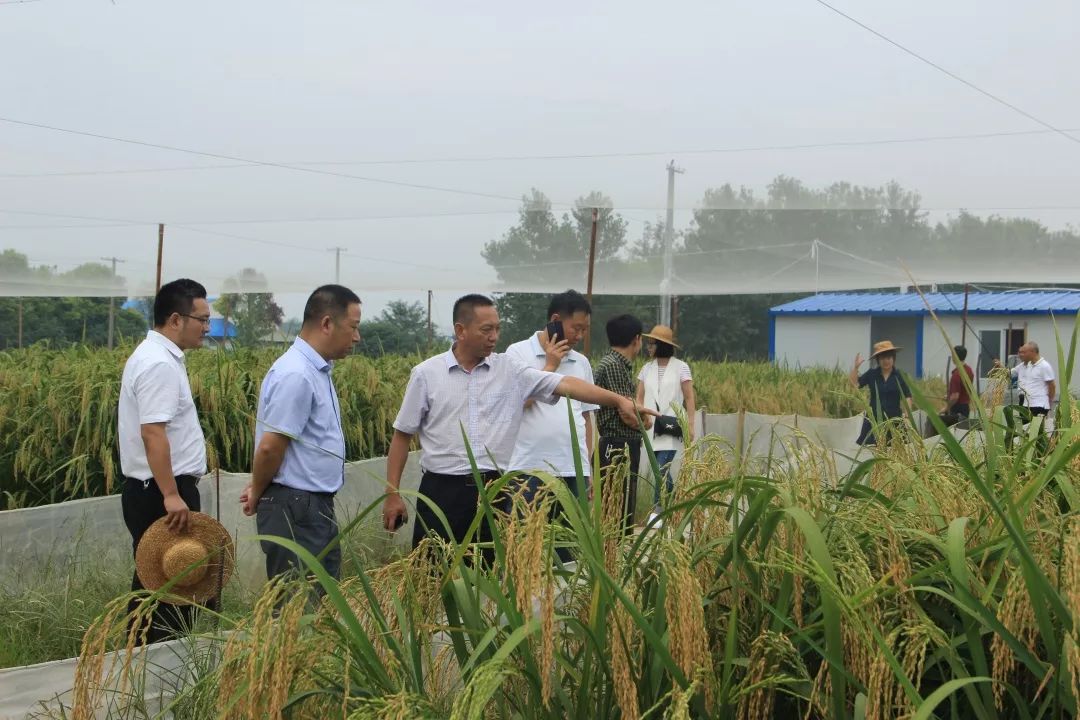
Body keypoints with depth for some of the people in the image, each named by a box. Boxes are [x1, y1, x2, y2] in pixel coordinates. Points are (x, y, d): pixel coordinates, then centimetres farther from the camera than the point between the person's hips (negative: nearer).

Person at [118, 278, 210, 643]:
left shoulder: (154, 356, 15)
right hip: (162, 493, -11)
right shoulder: (159, 364, -18)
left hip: (153, 490, 11)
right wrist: (171, 495, -28)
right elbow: (152, 434, -26)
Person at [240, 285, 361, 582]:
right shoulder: (296, 374, -20)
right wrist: (257, 493, -5)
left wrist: (259, 490, 12)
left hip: (316, 505, 10)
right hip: (295, 509, -10)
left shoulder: (318, 370, 12)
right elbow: (270, 447, -20)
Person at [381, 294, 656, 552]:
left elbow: (564, 384, -7)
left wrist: (618, 400, -19)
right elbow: (403, 435, 5)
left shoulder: (510, 370, 3)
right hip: (442, 490, -2)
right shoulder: (426, 373, 0)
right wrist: (392, 494, 1)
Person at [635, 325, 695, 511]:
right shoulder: (647, 368, 11)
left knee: (661, 470, -15)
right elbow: (640, 399, 11)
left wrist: (690, 426, -8)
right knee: (661, 471, 8)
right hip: (651, 426, 5)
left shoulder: (681, 368, 0)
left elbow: (690, 399, -1)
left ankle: (658, 509, -13)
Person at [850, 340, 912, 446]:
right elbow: (855, 383, 2)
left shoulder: (899, 376, 1)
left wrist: (907, 415, -6)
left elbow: (907, 396, 4)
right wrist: (856, 367, -10)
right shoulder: (872, 374, 4)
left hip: (893, 419, -1)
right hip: (874, 419, 1)